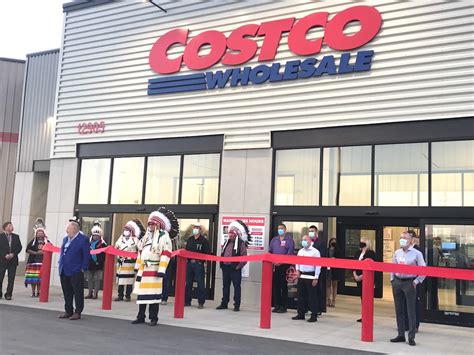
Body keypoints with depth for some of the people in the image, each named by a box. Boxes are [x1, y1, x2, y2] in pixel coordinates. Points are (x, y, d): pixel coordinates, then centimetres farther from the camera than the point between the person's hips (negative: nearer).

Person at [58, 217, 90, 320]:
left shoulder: (83, 239, -9)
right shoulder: (65, 239, 14)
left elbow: (86, 255, -11)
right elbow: (62, 253, 21)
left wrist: (83, 268, -13)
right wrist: (60, 265, 13)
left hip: (76, 272, -7)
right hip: (64, 272, 8)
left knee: (78, 293, 0)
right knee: (67, 293, 14)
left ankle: (77, 312, 7)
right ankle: (68, 311, 24)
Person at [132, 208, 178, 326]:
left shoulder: (164, 236, -7)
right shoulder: (147, 236, 18)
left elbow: (166, 254, -14)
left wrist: (161, 270, -19)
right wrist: (138, 266, 21)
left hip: (154, 270, -7)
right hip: (143, 269, 7)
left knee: (153, 294, -3)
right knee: (141, 293, 9)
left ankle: (153, 318, 6)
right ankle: (141, 317, 19)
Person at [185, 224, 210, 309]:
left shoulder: (204, 240, -2)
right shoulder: (189, 239, 15)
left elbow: (207, 253, -6)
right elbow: (186, 250, 19)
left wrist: (199, 260, -14)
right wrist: (188, 258, 3)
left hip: (199, 264, -5)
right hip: (189, 263, 5)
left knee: (200, 283, -4)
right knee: (188, 283, 9)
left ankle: (201, 303, 0)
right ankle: (187, 301, 18)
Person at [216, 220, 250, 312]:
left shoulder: (241, 243, -9)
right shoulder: (227, 242, 14)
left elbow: (244, 257, -13)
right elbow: (222, 254, 21)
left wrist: (239, 266, -13)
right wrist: (222, 264, 11)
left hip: (235, 268, -7)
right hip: (225, 267, 7)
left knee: (237, 286, 0)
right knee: (225, 286, 12)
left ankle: (237, 305, 4)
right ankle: (224, 303, 21)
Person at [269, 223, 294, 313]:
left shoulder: (289, 240, 1)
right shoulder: (274, 239, 16)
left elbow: (290, 253, -8)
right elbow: (270, 251, 16)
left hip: (284, 265, -5)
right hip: (274, 266, 5)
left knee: (284, 286, -1)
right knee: (275, 285, 6)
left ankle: (283, 306, 4)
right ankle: (276, 305, 14)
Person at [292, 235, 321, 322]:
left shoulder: (315, 252, -7)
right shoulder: (300, 251, 11)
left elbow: (318, 266, -10)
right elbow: (297, 262, 22)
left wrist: (316, 278, -13)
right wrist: (297, 270, 4)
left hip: (310, 276, -6)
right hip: (301, 275, 6)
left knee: (312, 296, -2)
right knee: (301, 295, 10)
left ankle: (314, 316, 4)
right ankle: (301, 314, 20)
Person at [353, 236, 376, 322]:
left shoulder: (371, 253, -9)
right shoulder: (358, 253, 14)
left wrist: (362, 276, -18)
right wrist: (355, 274, -3)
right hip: (358, 279, 7)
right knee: (362, 296, 10)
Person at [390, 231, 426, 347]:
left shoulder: (416, 253, -5)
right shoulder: (397, 253, 9)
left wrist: (416, 281, -8)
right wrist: (392, 280, 9)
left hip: (409, 283, -5)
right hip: (397, 282, 5)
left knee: (411, 310, -2)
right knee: (399, 310, 9)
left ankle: (411, 337, 5)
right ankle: (401, 335, 19)